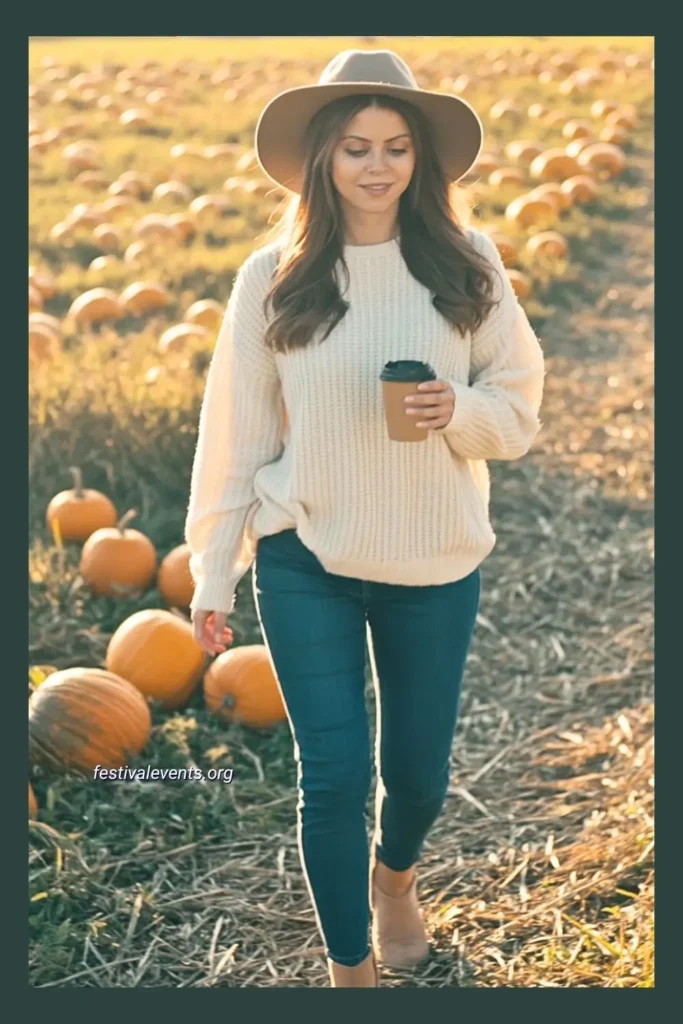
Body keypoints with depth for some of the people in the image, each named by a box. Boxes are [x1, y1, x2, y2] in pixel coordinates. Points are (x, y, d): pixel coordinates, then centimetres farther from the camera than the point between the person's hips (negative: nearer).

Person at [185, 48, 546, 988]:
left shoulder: (467, 266, -4)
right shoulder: (273, 279, -6)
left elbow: (521, 405, 3)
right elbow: (234, 435, -2)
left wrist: (462, 411, -20)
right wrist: (213, 576, 0)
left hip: (435, 565, 2)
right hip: (305, 565, -1)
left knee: (418, 771, 14)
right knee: (333, 775, 0)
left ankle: (393, 875, 50)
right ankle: (351, 967, 24)